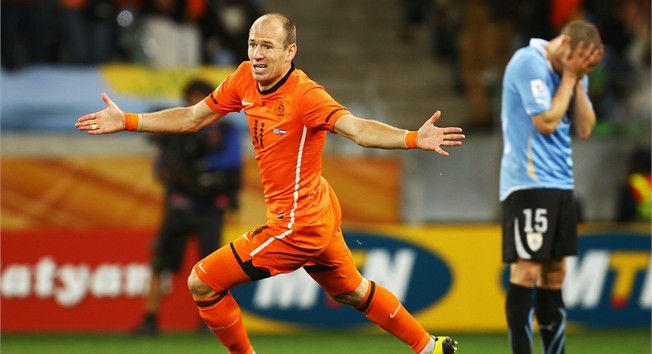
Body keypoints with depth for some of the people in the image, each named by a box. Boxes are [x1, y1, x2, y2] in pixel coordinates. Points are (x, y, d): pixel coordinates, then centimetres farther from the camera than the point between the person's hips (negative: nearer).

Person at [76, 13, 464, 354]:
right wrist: (127, 121, 9)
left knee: (202, 283, -5)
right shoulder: (245, 79, -3)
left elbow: (356, 127, -40)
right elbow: (193, 118, 10)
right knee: (352, 291, 27)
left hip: (297, 225, -9)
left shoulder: (305, 95, -26)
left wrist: (414, 139, -56)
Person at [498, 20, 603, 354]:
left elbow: (584, 128, 5)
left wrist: (578, 80, -3)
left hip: (561, 184, 8)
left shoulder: (573, 73, 11)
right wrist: (569, 77, -10)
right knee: (527, 271, -10)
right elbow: (546, 121, -17)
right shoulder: (529, 62, -13)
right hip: (528, 184, -8)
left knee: (555, 272, 8)